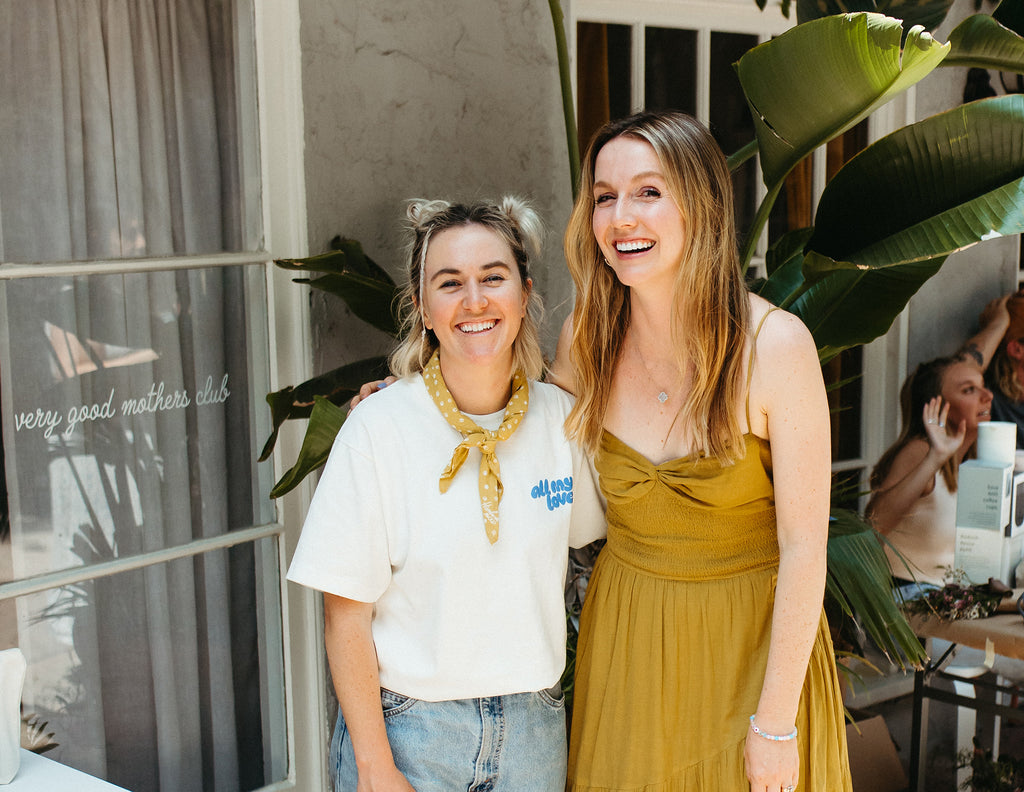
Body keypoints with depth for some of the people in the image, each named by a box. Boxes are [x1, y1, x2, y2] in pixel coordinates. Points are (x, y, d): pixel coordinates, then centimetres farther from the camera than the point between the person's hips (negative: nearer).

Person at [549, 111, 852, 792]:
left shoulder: (775, 345, -19)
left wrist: (776, 721, -14)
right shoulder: (586, 341, -8)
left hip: (755, 633, -3)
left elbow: (803, 548, -16)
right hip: (626, 631, 3)